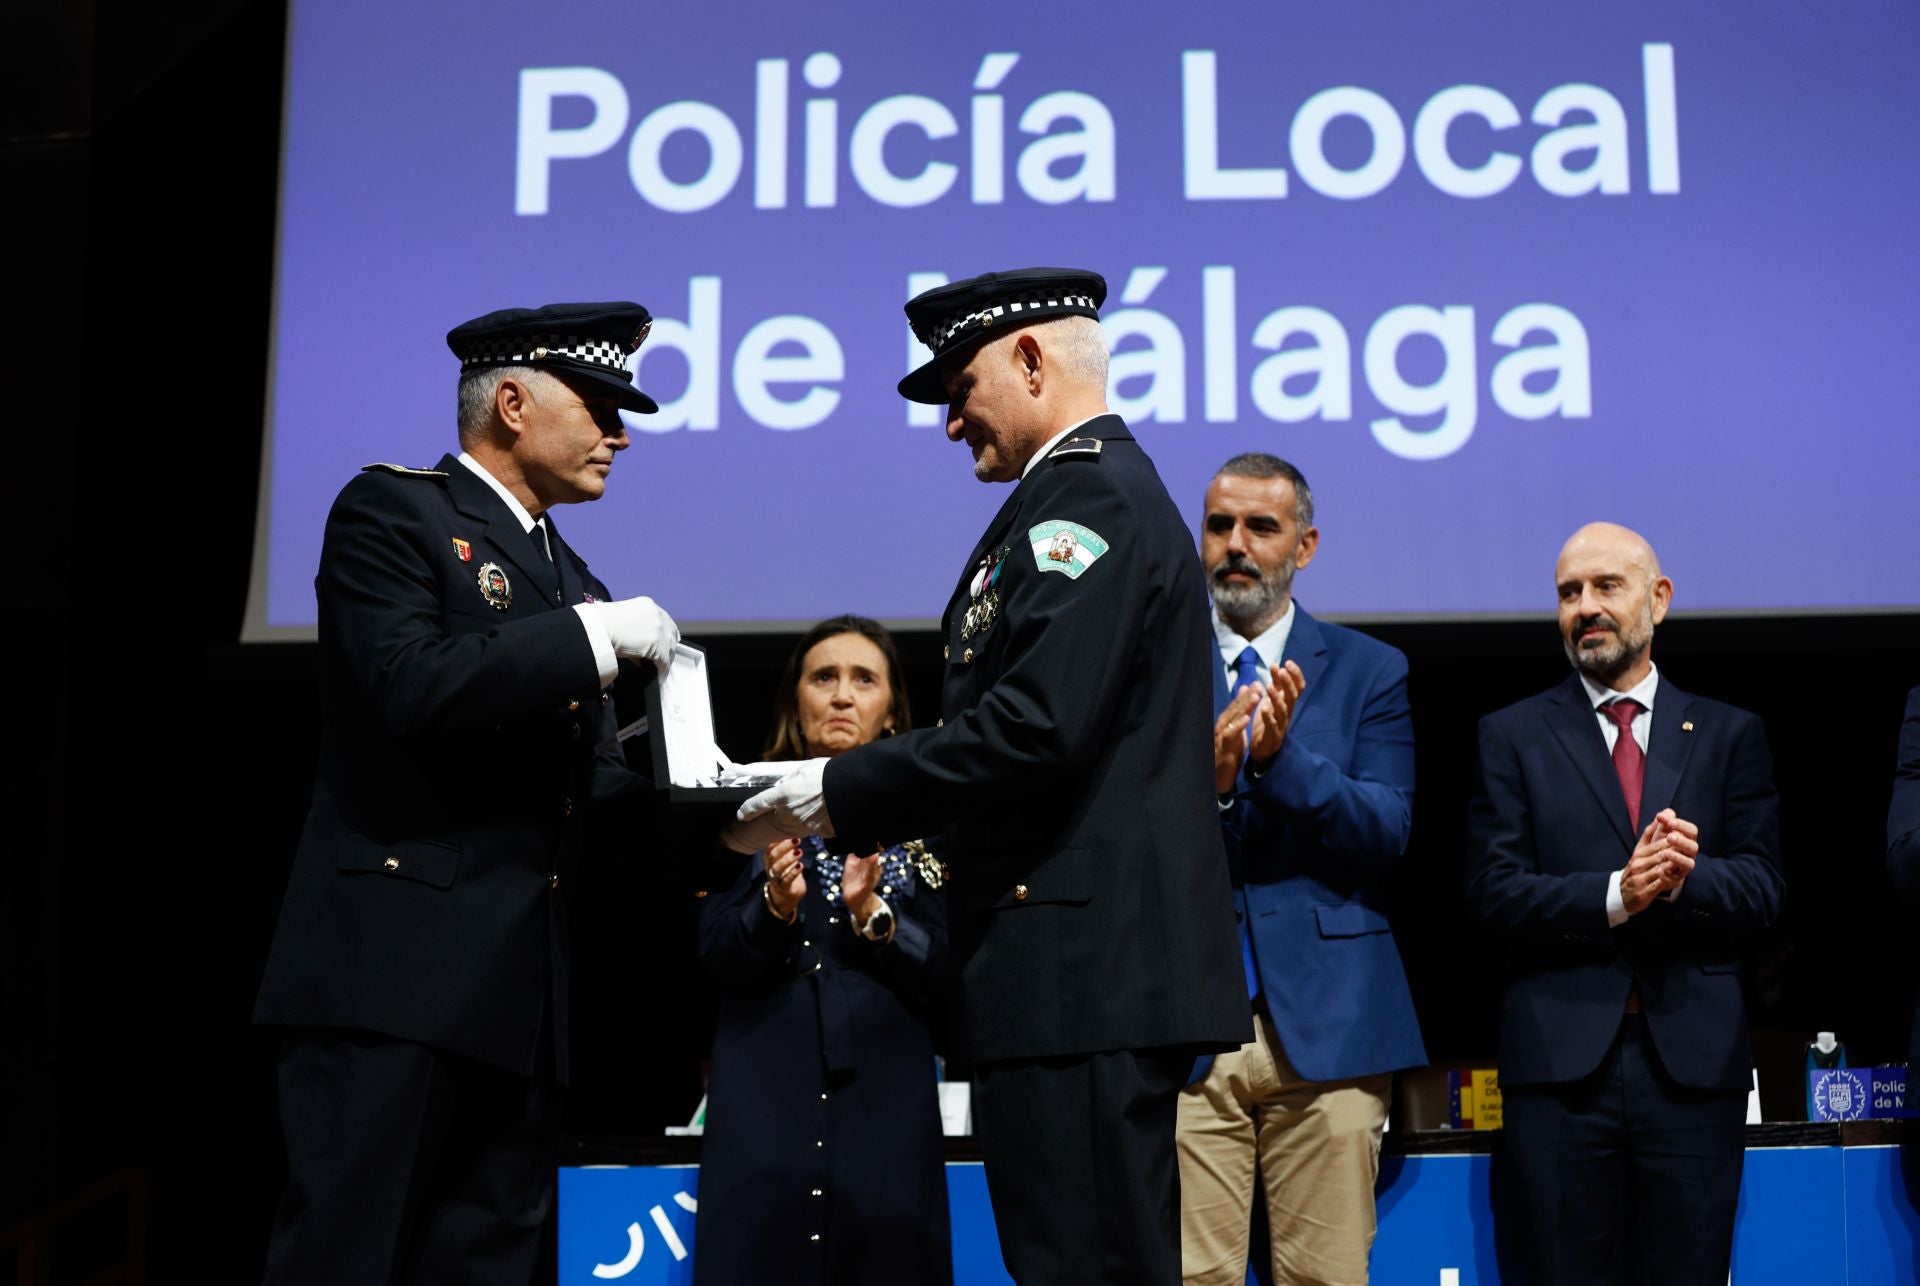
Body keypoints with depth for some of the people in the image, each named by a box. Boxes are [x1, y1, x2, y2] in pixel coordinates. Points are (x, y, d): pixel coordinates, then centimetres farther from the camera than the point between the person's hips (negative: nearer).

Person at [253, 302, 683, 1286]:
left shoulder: (566, 577, 23)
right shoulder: (392, 510, 1)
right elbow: (408, 681, -17)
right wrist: (591, 633, -16)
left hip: (518, 986, 8)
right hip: (397, 965, -8)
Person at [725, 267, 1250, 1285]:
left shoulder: (1088, 496, -10)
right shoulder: (1107, 489, 22)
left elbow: (1032, 730, -21)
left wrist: (834, 792, -12)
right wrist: (846, 797, 12)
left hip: (1083, 971, -11)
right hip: (1104, 970, 11)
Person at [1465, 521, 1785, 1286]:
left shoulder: (1730, 736, 12)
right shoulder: (1511, 736, 7)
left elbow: (1762, 886, 4)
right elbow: (1494, 892, -3)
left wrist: (1686, 878, -17)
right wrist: (1616, 895, -16)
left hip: (1694, 1058, 1)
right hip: (1562, 1059, -1)